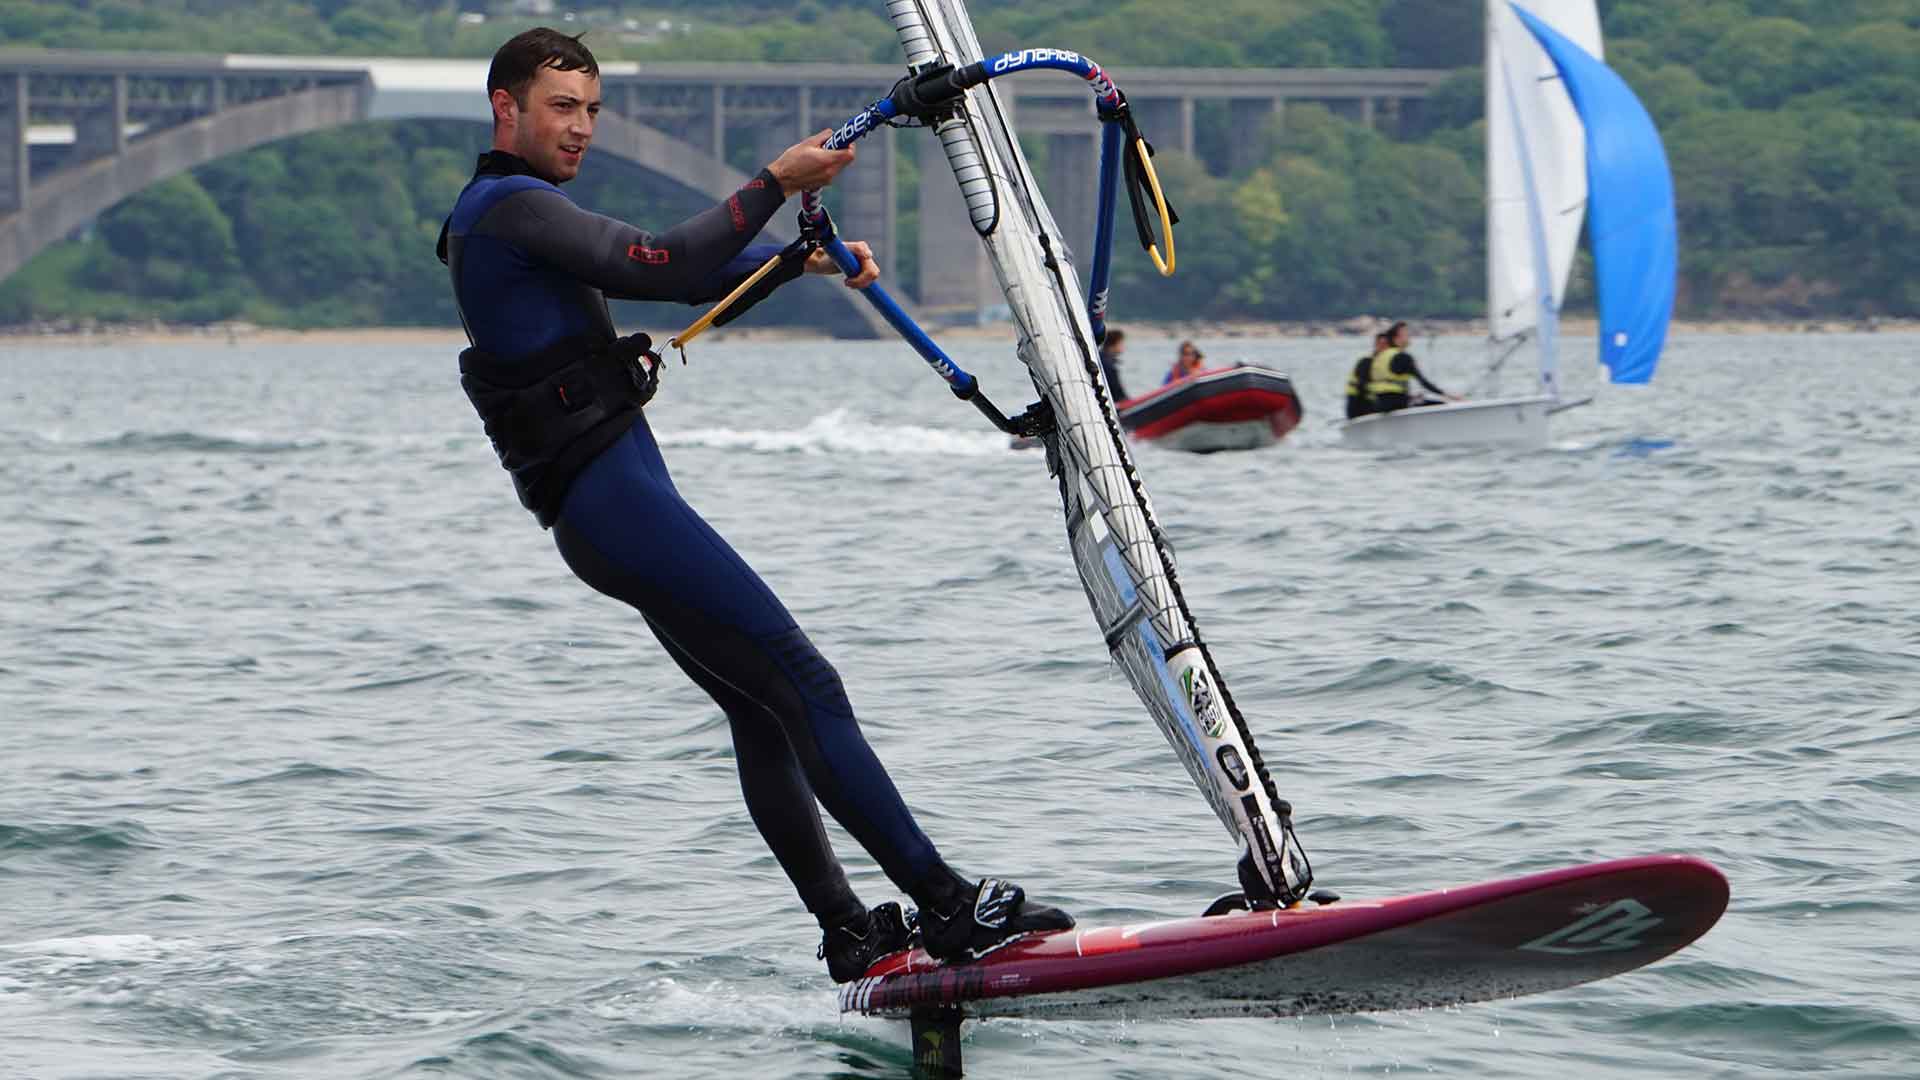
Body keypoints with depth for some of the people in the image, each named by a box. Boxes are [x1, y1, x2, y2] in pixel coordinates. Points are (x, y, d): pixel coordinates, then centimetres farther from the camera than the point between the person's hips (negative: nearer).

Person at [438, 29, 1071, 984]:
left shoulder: (521, 216, 23)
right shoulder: (509, 207, -10)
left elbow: (696, 277, 22)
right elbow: (660, 268, -20)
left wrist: (805, 257, 9)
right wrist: (776, 183, -17)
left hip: (612, 505, 11)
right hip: (613, 500, -11)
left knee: (763, 710, 11)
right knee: (804, 684, -12)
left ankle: (848, 936, 12)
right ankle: (946, 905, -14)